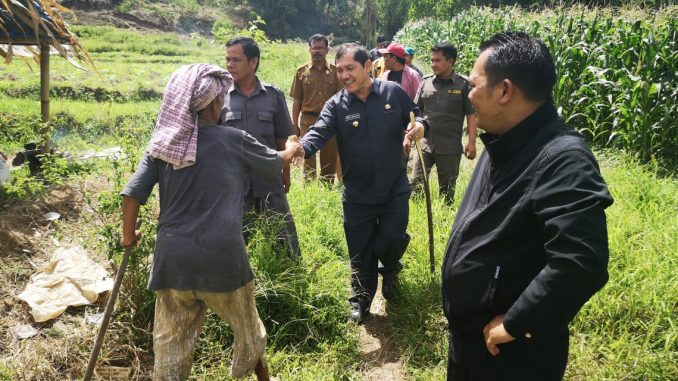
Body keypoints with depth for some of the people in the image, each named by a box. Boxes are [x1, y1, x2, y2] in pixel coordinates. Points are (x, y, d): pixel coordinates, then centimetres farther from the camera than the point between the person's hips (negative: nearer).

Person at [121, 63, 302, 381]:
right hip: (221, 256, -2)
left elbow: (132, 193, -2)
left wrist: (128, 235, 15)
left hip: (173, 257, 2)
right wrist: (293, 147, 34)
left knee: (171, 338, 14)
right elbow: (277, 161, 12)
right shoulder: (233, 140, -5)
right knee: (246, 326, 22)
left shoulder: (163, 143, 2)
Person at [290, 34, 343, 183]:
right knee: (308, 158, 3)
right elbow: (297, 101, 5)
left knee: (330, 159, 8)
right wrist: (295, 125, 2)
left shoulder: (335, 71, 3)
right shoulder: (301, 71, 3)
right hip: (308, 120, 0)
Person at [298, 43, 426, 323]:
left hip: (395, 189, 0)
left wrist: (420, 126, -17)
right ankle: (361, 301, 34)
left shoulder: (393, 92, -5)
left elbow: (415, 118, 8)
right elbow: (319, 133, -21)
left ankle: (390, 271, 38)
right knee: (360, 253, 11)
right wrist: (300, 148, -43)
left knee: (389, 242, 0)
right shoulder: (336, 105, -6)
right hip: (357, 195, 1)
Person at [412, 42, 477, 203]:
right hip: (425, 143, 2)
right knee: (416, 184, 0)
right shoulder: (426, 82, 4)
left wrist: (471, 143, -7)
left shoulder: (463, 85, -4)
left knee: (447, 190, 9)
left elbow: (471, 115, -2)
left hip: (450, 147, -2)